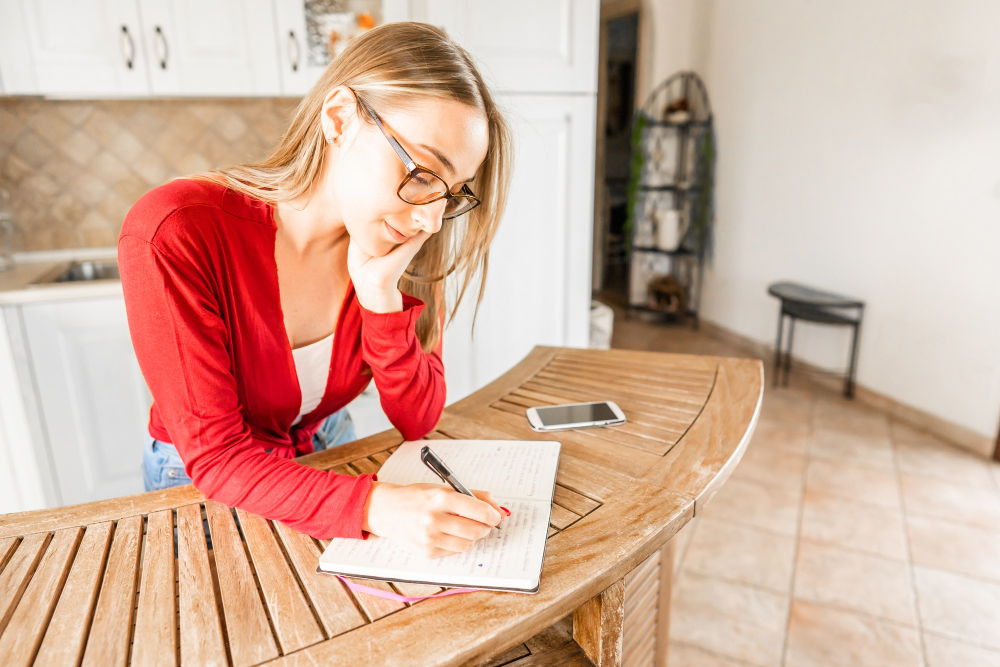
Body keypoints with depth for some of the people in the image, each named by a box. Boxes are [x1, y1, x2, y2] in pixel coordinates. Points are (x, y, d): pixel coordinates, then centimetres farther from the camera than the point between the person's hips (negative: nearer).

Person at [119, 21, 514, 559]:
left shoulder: (404, 248, -14)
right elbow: (216, 456, -25)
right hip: (200, 484, -2)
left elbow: (416, 422, -13)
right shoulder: (173, 236, -27)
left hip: (328, 452, 3)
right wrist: (374, 507, -40)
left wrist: (381, 296, -29)